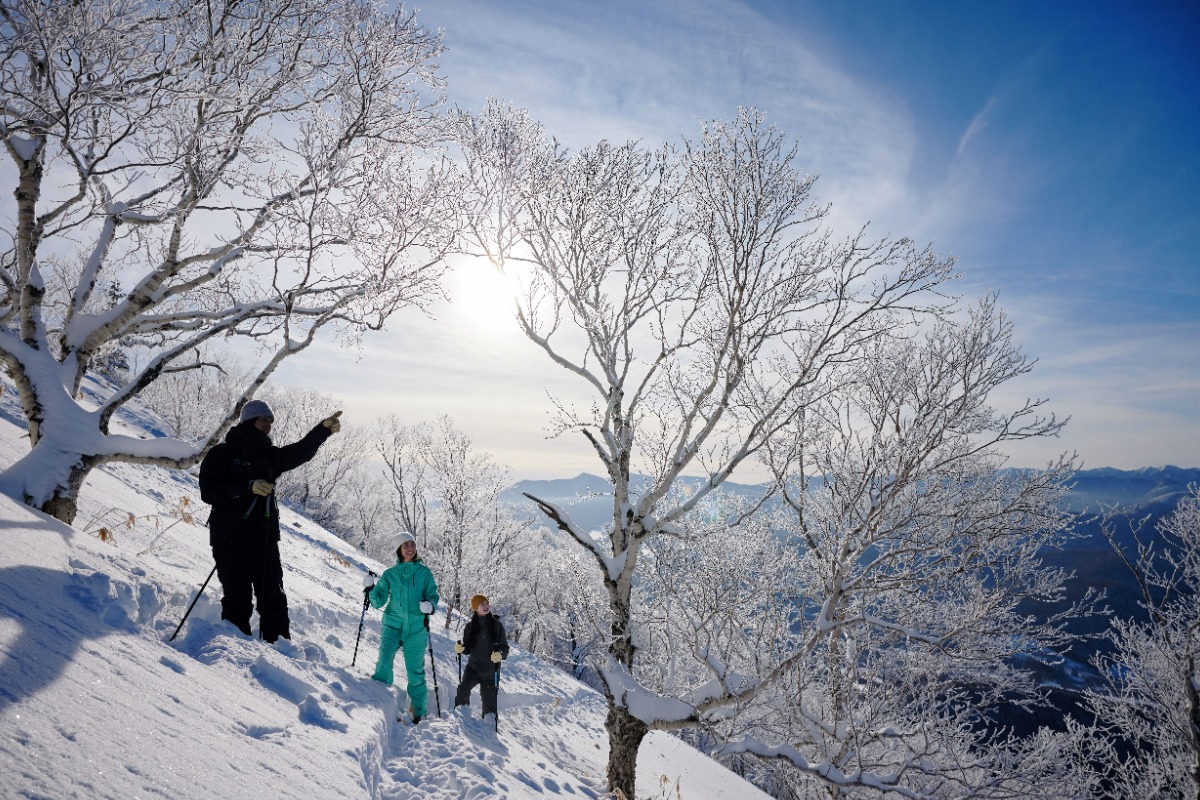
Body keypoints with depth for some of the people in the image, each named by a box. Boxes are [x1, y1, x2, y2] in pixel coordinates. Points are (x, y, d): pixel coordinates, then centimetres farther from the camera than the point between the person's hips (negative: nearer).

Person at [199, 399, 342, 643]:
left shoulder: (270, 455, 13)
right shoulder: (222, 454, -1)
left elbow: (300, 451, 0)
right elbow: (208, 492, -9)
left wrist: (324, 429, -15)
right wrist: (248, 487, -20)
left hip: (265, 538, 5)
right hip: (231, 539, -5)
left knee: (273, 598, 5)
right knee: (238, 600, -3)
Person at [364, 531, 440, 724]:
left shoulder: (424, 572, 4)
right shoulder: (389, 574, 6)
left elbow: (433, 594, 4)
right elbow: (379, 602, 5)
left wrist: (430, 604, -17)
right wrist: (371, 590, -13)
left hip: (417, 626, 0)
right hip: (393, 623, 1)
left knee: (415, 668, 3)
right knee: (385, 659, -19)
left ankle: (418, 710, 19)